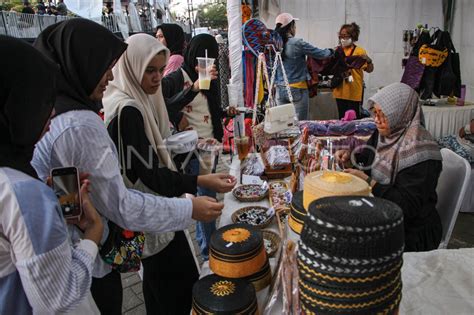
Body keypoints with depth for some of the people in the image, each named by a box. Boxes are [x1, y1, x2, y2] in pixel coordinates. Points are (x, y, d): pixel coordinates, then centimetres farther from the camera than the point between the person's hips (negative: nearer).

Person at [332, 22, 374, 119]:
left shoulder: (359, 51, -5)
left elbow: (369, 70, -8)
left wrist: (369, 61, -28)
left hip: (354, 92, -4)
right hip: (340, 91, 4)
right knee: (342, 118, 13)